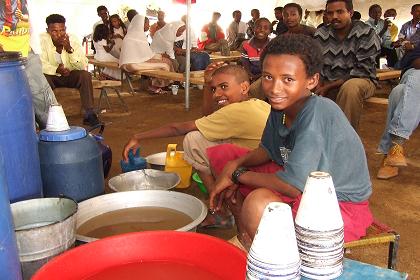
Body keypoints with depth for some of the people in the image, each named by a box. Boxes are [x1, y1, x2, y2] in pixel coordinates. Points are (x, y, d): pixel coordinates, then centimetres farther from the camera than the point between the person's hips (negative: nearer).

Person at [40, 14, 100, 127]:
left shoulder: (72, 40, -13)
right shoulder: (42, 40, -16)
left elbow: (83, 66, -20)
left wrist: (69, 49, -32)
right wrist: (56, 69, -40)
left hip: (70, 75, 1)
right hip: (51, 75, -1)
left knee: (85, 75, -25)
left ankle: (89, 114, -22)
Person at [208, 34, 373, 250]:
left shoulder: (316, 114, -30)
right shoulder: (282, 104, -6)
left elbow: (293, 186, -32)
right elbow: (266, 151, 10)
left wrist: (237, 174, -19)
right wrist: (234, 165, -10)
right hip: (304, 185, 9)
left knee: (259, 202, -38)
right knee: (220, 154, 7)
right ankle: (244, 236, 10)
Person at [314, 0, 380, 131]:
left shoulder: (366, 34, -13)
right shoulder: (320, 34, 1)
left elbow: (361, 71, -18)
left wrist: (328, 87, -22)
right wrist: (319, 86, -19)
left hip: (361, 81, -4)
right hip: (327, 84, 5)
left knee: (351, 87, -38)